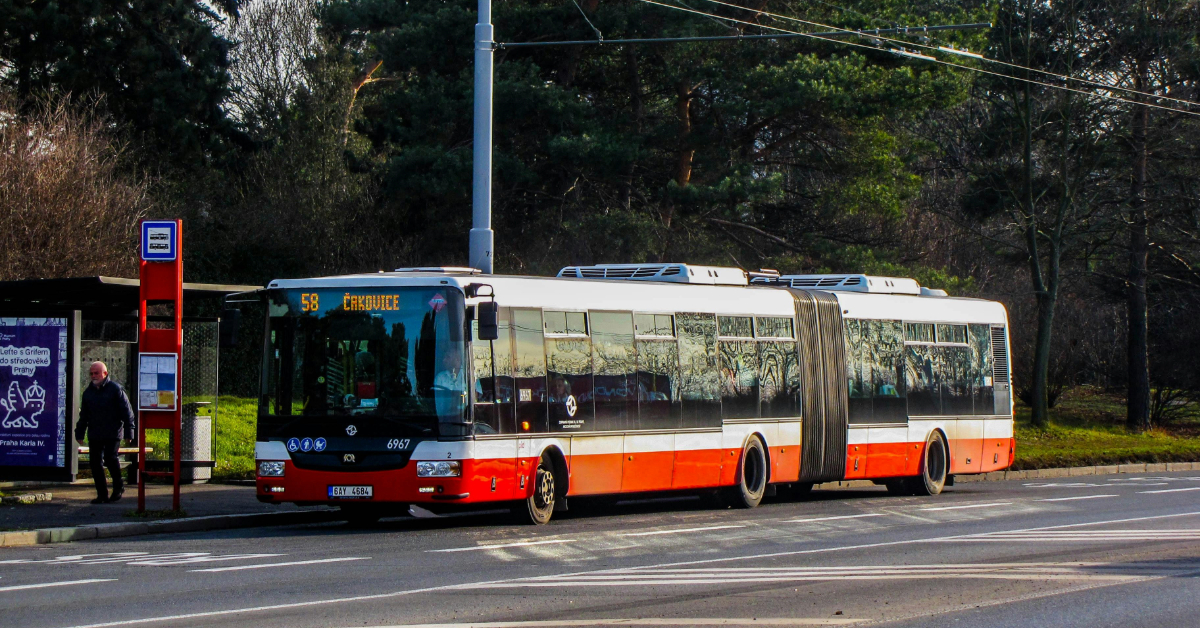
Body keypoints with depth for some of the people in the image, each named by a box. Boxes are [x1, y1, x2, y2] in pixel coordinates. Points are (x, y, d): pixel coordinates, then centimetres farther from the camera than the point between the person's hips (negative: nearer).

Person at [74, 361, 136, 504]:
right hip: (94, 435, 5)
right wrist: (79, 432, 19)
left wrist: (128, 431, -7)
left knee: (110, 458, -16)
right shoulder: (88, 392, 15)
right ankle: (102, 495, 6)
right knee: (95, 462, 0)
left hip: (113, 433, -5)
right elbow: (83, 415, 23)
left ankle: (118, 487, 7)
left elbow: (127, 412, -3)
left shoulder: (115, 389, -2)